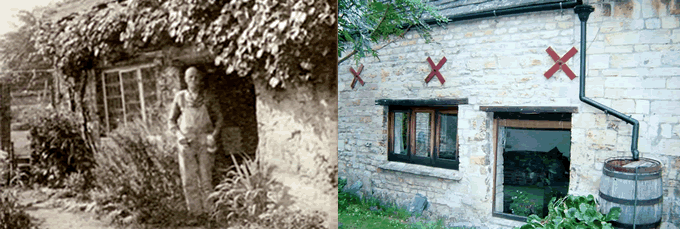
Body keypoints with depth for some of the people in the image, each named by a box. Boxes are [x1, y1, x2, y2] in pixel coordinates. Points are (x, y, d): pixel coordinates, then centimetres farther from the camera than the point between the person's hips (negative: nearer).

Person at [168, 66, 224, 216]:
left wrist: (214, 135, -6)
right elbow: (172, 121, 12)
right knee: (188, 180, 3)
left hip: (205, 143, -1)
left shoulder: (208, 99, 2)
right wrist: (179, 135, -5)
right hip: (186, 143, 1)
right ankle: (195, 212, 14)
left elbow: (218, 118, 9)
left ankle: (209, 212, 11)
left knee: (206, 178, 1)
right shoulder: (180, 97, 5)